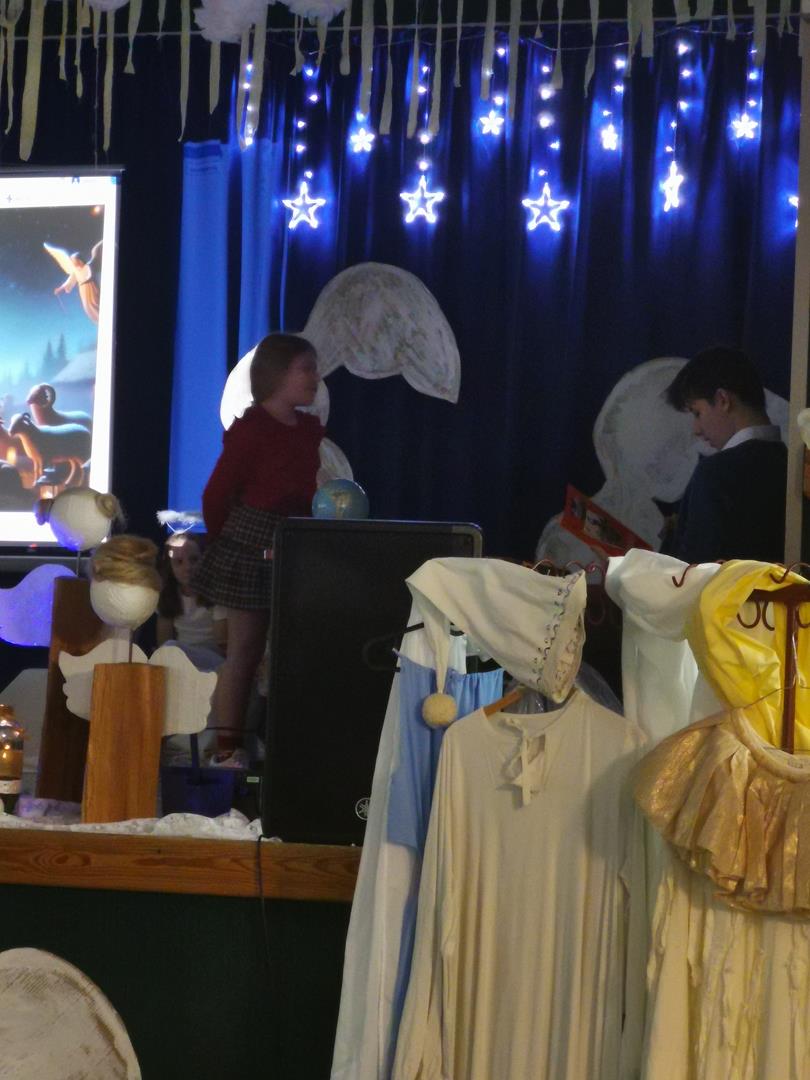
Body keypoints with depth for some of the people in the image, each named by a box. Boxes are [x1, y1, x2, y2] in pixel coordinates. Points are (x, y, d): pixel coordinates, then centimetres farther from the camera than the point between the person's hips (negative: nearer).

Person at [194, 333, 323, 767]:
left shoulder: (308, 431, 9)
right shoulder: (250, 430, -12)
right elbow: (216, 494, -6)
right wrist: (224, 542, 5)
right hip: (252, 550, -6)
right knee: (244, 650, -1)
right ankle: (228, 748, 5)